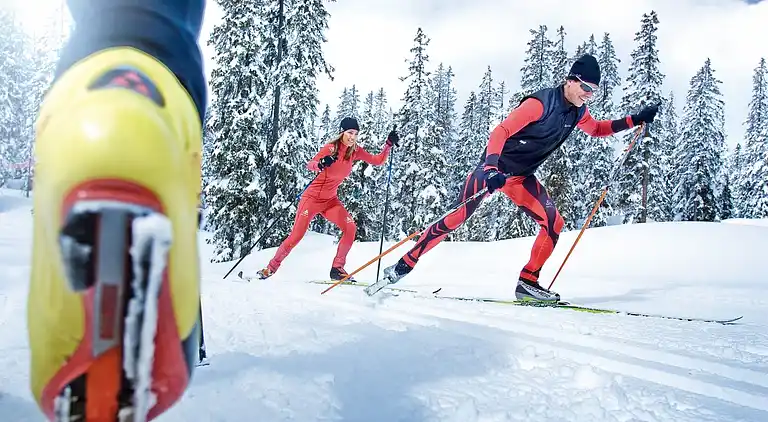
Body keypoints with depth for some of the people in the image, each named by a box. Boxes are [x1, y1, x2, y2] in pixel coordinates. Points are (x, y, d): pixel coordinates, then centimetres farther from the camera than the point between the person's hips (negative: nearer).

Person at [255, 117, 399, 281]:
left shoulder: (355, 151, 0)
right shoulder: (331, 148, -17)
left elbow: (377, 161, 3)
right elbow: (309, 165, -27)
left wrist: (389, 145, -9)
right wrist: (321, 164, -49)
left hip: (330, 200, 5)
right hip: (313, 197, -5)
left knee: (350, 228, -16)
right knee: (296, 236, -7)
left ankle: (337, 269, -3)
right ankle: (271, 268, 12)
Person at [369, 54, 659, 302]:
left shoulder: (578, 112, 3)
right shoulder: (541, 103, -22)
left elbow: (598, 129, 25)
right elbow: (501, 131, -27)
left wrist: (636, 120, 15)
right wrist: (492, 167, -42)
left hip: (521, 177, 7)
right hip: (494, 168, -7)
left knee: (554, 223, -7)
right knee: (456, 218, -12)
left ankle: (527, 282, 3)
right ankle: (403, 266, -2)